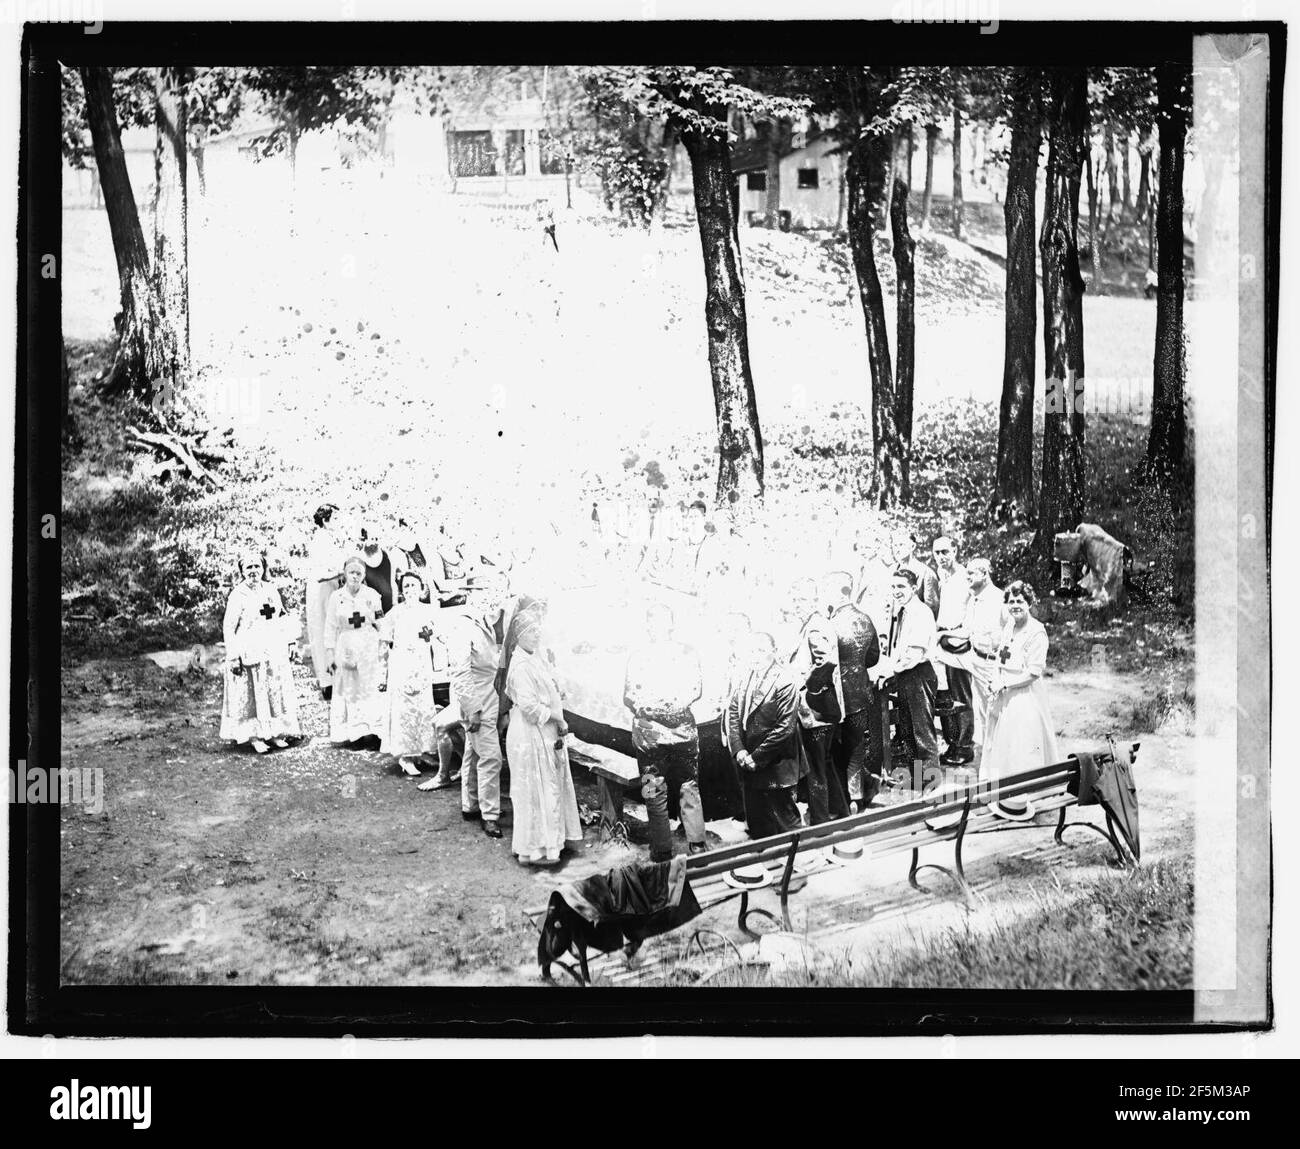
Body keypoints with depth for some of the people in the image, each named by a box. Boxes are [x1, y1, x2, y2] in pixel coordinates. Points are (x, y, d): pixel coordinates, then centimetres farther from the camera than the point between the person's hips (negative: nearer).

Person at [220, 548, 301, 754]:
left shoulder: (271, 591, 8)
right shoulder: (238, 594, -9)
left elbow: (281, 621, 16)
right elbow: (228, 627, -10)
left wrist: (284, 648, 12)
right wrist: (233, 657, -15)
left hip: (273, 652, 6)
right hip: (249, 652, -6)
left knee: (276, 691, 9)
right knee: (251, 693, -2)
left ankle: (275, 733, 18)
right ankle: (254, 736, 5)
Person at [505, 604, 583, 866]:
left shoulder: (537, 658, 10)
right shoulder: (521, 666, -20)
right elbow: (529, 706, -26)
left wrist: (559, 721, 6)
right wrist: (556, 717, -14)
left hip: (547, 734, 10)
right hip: (530, 736, -10)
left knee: (550, 787, 17)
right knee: (535, 791, -1)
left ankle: (547, 841, 28)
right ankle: (532, 850, 8)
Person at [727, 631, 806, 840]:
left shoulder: (785, 681, -14)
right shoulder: (746, 678, 5)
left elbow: (785, 727, -17)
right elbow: (732, 713, 6)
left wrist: (756, 758, -15)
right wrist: (738, 750, -7)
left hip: (775, 768, -6)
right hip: (749, 767, 6)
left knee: (785, 823, 5)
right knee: (756, 824, 16)